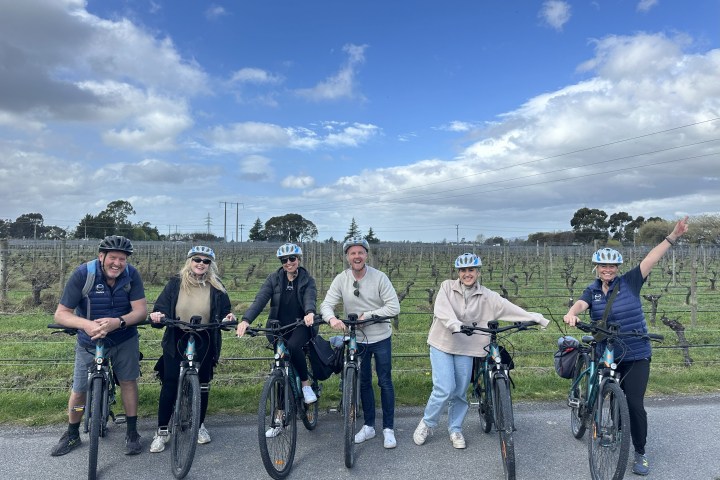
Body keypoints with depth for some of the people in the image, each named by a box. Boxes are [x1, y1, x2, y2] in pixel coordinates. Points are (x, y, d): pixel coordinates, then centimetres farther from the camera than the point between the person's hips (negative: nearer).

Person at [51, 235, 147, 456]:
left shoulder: (131, 275, -17)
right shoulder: (83, 274, -21)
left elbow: (141, 310, -19)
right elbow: (61, 314, -20)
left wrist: (118, 322, -39)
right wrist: (86, 324, -39)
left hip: (124, 339, 1)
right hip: (90, 341, 0)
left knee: (128, 381, 5)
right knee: (79, 391, 8)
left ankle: (132, 432, 21)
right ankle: (72, 435, 33)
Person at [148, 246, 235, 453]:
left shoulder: (216, 287, 1)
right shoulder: (175, 283, -1)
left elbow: (223, 314, 2)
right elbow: (161, 308, -5)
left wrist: (229, 318, -20)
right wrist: (157, 315, -27)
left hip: (204, 344, 1)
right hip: (176, 342, -1)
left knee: (203, 385, 12)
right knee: (169, 386, 0)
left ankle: (200, 425, 32)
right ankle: (162, 431, 16)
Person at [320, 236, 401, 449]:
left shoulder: (379, 277, -15)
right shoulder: (341, 279, -9)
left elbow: (394, 307, -16)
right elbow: (327, 304, -15)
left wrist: (367, 315, -22)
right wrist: (332, 318, -37)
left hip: (381, 338, -2)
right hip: (357, 339, 2)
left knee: (385, 382, 4)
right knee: (364, 383, 14)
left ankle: (388, 428, 18)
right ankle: (368, 426, 29)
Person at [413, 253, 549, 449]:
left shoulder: (487, 296, 0)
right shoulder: (447, 287, -6)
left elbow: (508, 307, -6)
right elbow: (441, 311, -20)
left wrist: (534, 317, -15)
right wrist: (456, 325, -37)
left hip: (465, 348, 3)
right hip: (442, 344, -2)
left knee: (460, 392, 9)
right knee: (445, 389, -9)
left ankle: (455, 429, 30)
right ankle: (426, 423, 15)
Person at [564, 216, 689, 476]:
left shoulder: (629, 282, -4)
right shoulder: (592, 291, 1)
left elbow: (650, 259, -14)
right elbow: (580, 304, -19)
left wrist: (673, 237, -23)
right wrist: (571, 313, -42)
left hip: (636, 356, -2)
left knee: (634, 403, -5)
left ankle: (640, 453, 13)